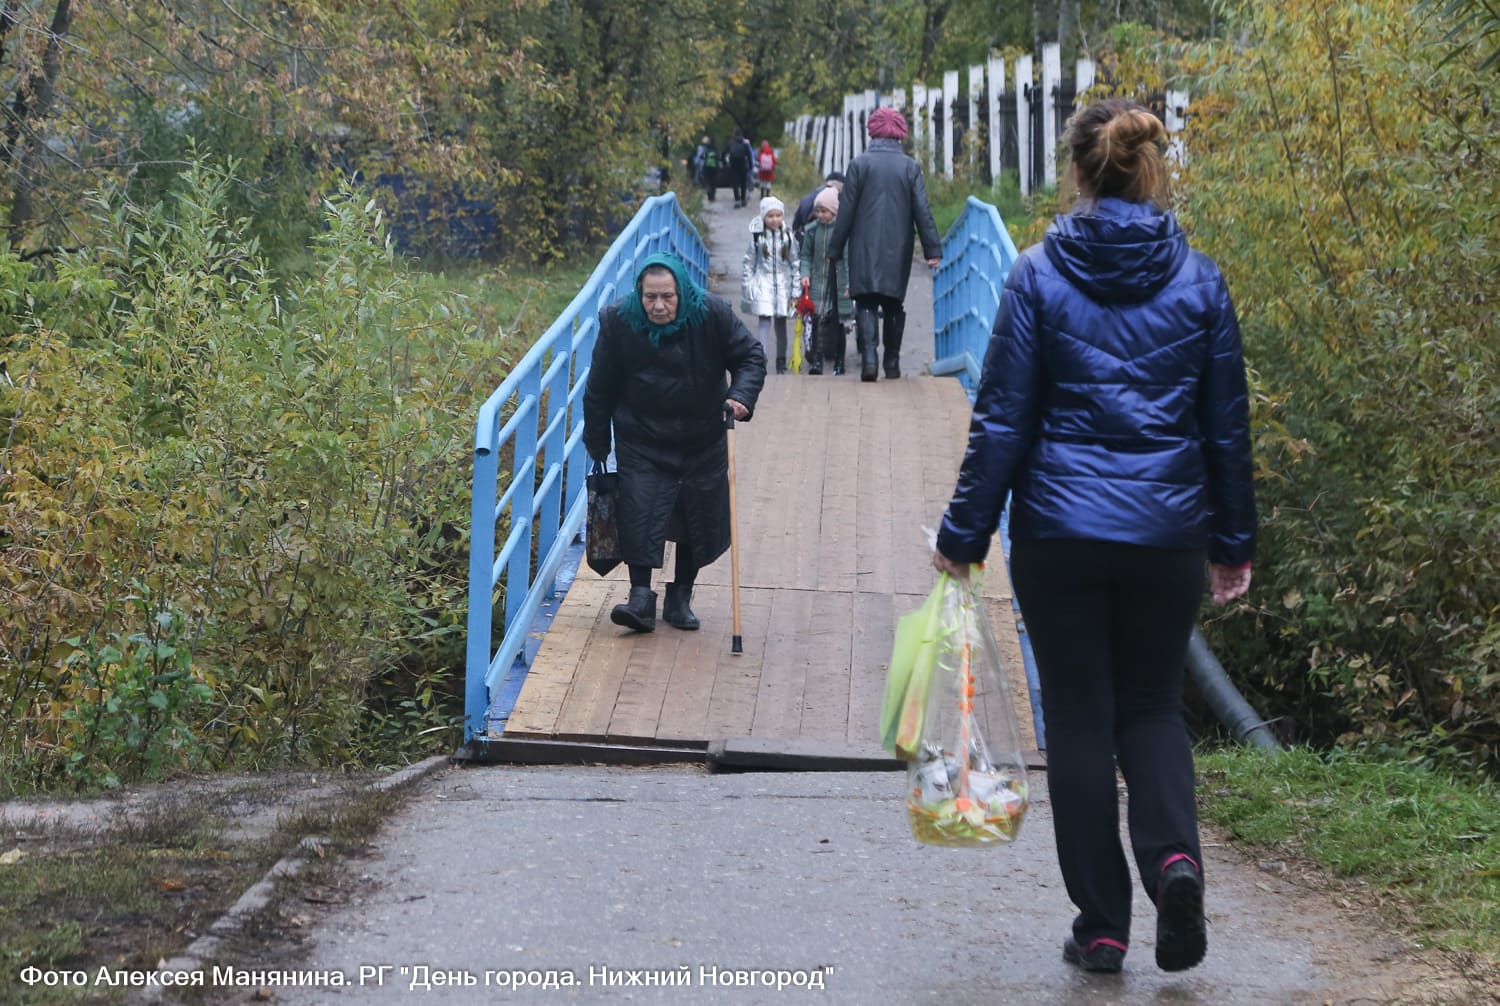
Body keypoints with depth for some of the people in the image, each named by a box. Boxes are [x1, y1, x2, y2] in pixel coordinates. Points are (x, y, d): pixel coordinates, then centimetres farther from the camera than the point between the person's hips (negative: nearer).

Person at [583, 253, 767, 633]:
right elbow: (600, 388, -3)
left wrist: (741, 396, -23)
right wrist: (597, 443, 1)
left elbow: (750, 356, -4)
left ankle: (680, 599, 19)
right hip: (642, 442, -1)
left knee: (700, 520, 5)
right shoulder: (618, 321, -13)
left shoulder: (712, 315, -15)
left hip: (702, 443, 1)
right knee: (639, 515, -13)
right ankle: (641, 598, -10)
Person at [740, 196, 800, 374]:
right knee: (765, 320, -14)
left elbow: (796, 265, 5)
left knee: (781, 323, 10)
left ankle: (781, 362, 21)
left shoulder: (788, 237, 2)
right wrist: (748, 287, 0)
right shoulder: (757, 237, -2)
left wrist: (795, 291, 1)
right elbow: (748, 264, 4)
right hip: (763, 284, -2)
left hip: (783, 284, 2)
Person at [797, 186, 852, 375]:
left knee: (838, 323, 7)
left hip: (840, 284, -2)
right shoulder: (812, 230, 1)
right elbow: (806, 255, 10)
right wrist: (805, 274, -5)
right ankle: (816, 360, -14)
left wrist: (851, 283, -9)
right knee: (818, 319, -11)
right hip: (818, 283, 2)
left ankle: (839, 364, 16)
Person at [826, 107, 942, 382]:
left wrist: (835, 249, 4)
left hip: (865, 248, -2)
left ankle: (869, 356, -20)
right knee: (893, 305, 13)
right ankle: (892, 362, 17)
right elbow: (922, 212, -2)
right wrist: (933, 249, 0)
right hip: (898, 251, 2)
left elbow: (846, 211, -3)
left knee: (866, 303, -1)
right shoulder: (911, 167, 1)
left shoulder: (859, 164, -3)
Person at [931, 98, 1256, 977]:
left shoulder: (1041, 275, -5)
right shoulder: (1197, 279, 2)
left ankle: (1103, 926, 10)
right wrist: (1233, 542, 14)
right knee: (1152, 706, 17)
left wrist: (965, 534, 2)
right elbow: (1228, 425, 5)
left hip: (1060, 532, -2)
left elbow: (1002, 418, -5)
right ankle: (1175, 855, -10)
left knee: (1080, 720, 8)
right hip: (1166, 533, 2)